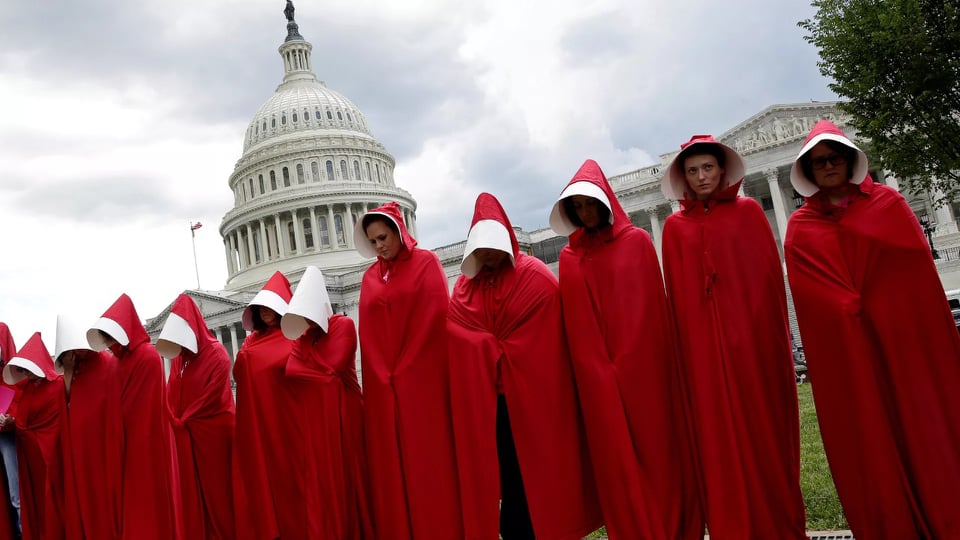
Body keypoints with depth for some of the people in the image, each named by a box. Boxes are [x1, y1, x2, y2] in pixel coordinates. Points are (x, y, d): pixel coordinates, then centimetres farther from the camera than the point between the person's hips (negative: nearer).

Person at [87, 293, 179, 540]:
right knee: (134, 499, 11)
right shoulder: (120, 358, 10)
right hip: (129, 438, 8)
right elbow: (121, 401, 14)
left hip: (147, 440, -8)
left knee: (149, 498, -2)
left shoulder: (148, 356, -14)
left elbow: (148, 407, -15)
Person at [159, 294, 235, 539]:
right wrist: (174, 423, -7)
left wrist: (181, 423, -8)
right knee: (189, 492, 6)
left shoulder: (216, 354, -9)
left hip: (212, 432, -5)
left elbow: (212, 398, -13)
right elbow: (171, 394, 8)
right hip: (184, 434, 6)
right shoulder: (177, 357, 10)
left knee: (215, 490, 1)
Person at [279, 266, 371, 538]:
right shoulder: (301, 335, 13)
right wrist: (323, 371, -11)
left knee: (341, 474, -1)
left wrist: (307, 346, -3)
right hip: (310, 414, 5)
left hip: (339, 413, -5)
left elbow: (334, 365, -15)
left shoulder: (343, 325, -2)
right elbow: (291, 371, 1)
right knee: (314, 476, 4)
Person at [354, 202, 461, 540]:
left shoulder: (426, 263, 1)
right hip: (384, 385, 4)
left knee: (429, 459, -4)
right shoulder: (370, 277, 14)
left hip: (423, 379, -4)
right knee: (390, 464, 4)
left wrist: (403, 368, -10)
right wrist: (384, 374, -2)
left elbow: (434, 316, -8)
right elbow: (368, 331, 10)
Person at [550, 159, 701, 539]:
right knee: (617, 460, 4)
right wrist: (599, 370, -4)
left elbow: (652, 308, -2)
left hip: (643, 369, -2)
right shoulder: (570, 258, 10)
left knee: (657, 453, 2)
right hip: (599, 377, 2)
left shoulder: (638, 242, 4)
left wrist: (624, 365, -7)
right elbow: (577, 326, 5)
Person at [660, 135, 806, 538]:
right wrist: (686, 346, -2)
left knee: (764, 430, 2)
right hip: (704, 345, 1)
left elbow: (771, 273, 2)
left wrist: (777, 336, -6)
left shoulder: (749, 211, 8)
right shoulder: (675, 226, 10)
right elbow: (676, 292, 6)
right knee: (720, 437, 1)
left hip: (753, 337, -1)